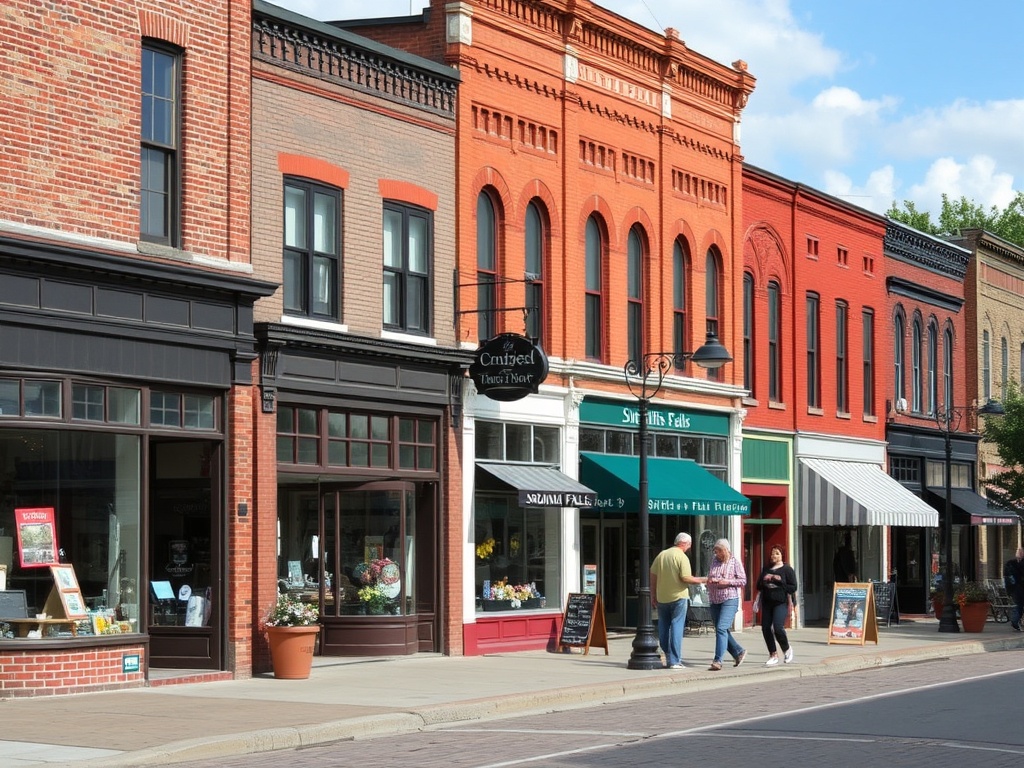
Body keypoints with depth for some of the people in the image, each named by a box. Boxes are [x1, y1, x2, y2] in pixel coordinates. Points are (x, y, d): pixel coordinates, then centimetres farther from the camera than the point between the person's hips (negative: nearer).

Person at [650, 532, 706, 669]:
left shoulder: (661, 555, 6)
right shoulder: (682, 557, -10)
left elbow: (653, 576, 6)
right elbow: (685, 578, -18)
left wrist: (653, 596, 12)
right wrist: (701, 580, -4)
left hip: (661, 598, 5)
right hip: (678, 597, -5)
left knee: (663, 628, 13)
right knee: (676, 627, -2)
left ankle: (668, 657, 17)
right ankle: (674, 661, -5)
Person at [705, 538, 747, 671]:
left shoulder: (735, 563, -2)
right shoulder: (714, 561, 13)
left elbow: (743, 581, -3)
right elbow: (709, 577, 22)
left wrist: (728, 582, -16)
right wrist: (710, 580, -2)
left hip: (729, 600, -7)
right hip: (714, 601, 7)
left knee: (721, 629, -17)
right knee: (721, 631, 10)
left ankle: (718, 661, -20)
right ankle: (738, 652, 27)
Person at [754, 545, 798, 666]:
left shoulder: (787, 569, -1)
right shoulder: (766, 569, 13)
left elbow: (793, 588, -4)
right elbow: (759, 585, 19)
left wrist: (779, 582, -13)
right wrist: (757, 600, 5)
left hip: (781, 603, -6)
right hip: (767, 602, 6)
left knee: (778, 628, -18)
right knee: (765, 628, 1)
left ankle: (787, 649, 9)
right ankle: (773, 655, 13)